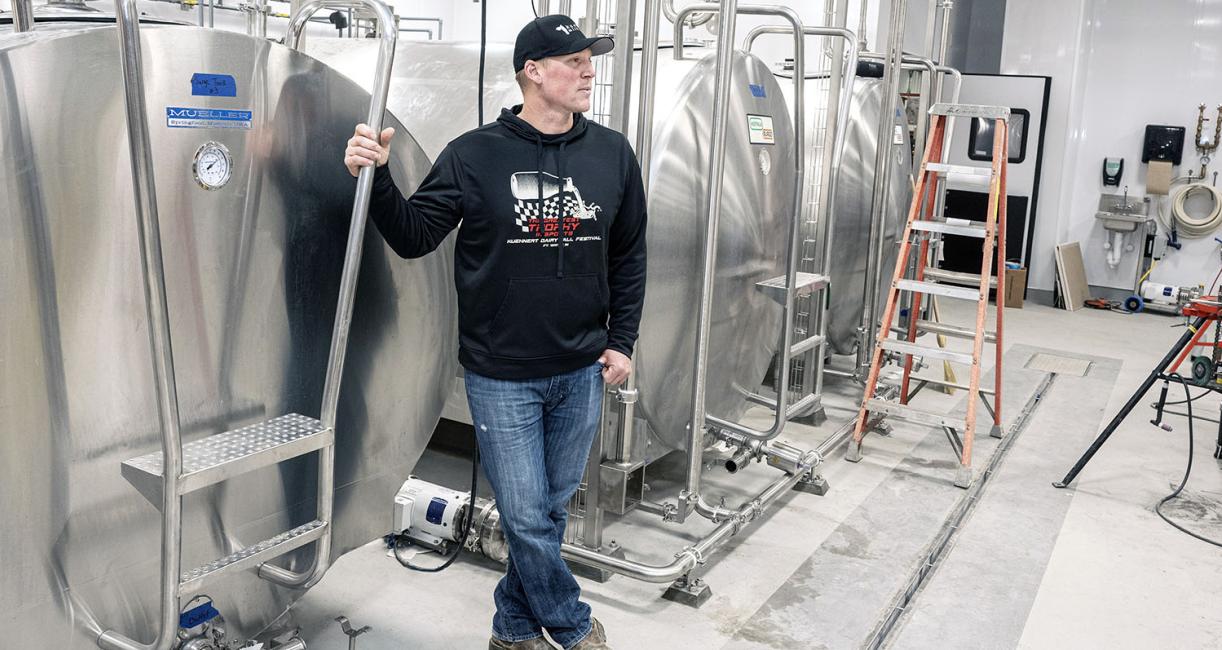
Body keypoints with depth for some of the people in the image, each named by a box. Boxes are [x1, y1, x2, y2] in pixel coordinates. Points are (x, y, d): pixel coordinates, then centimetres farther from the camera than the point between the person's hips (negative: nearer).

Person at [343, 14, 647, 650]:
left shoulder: (613, 154, 3)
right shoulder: (474, 155, -7)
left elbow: (629, 257, 10)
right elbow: (413, 236, -4)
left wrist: (620, 341, 5)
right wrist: (375, 177, -21)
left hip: (582, 372, 4)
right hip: (501, 376, -3)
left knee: (550, 510, 15)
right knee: (526, 518, 2)